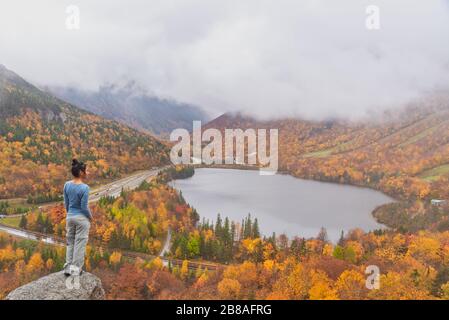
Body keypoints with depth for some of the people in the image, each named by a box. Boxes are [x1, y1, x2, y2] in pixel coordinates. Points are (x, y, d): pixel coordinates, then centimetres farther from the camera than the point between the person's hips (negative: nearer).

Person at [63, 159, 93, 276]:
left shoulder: (67, 185, -3)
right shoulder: (84, 188, -21)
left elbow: (66, 203, 6)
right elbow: (84, 207, -17)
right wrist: (90, 217, 1)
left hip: (70, 217, 6)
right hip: (82, 218, -6)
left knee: (70, 243, 16)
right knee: (80, 244, 5)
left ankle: (68, 268, 19)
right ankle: (76, 270, 11)